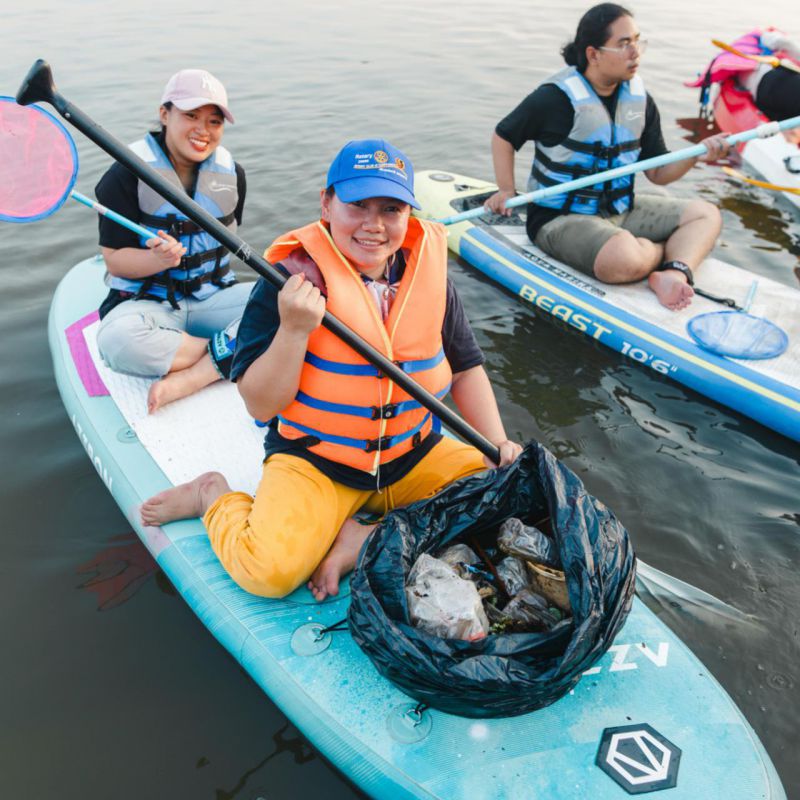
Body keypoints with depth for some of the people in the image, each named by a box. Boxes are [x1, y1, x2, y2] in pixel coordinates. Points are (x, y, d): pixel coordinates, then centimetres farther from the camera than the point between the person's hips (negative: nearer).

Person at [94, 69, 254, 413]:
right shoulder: (128, 173, -8)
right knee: (117, 340, -39)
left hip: (212, 295, 4)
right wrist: (159, 259, -29)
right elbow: (114, 259, -10)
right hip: (146, 302, -3)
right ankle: (236, 352, -20)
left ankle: (184, 381, -30)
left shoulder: (231, 173, 4)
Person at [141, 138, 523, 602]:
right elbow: (261, 406, -14)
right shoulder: (293, 281, -13)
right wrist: (293, 330, -29)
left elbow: (465, 367, 10)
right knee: (268, 570, -25)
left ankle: (361, 540, -6)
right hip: (314, 461, -4)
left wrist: (498, 442, -3)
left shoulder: (429, 270, 0)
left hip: (416, 455, 5)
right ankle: (213, 496, 9)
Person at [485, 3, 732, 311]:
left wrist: (699, 153, -11)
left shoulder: (640, 100, 5)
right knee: (625, 261, -37)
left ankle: (673, 274, -27)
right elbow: (503, 137, -2)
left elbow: (658, 173, 7)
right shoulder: (556, 98, -15)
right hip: (561, 218, -7)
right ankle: (670, 251, -2)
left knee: (707, 213, 0)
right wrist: (507, 190, -13)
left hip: (620, 210, 8)